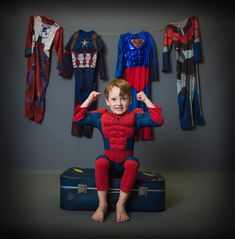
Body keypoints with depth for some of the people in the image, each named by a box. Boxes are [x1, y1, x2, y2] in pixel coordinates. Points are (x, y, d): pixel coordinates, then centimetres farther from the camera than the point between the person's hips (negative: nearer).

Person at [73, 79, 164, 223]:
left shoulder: (135, 117, -1)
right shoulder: (101, 116, 3)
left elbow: (158, 120, -9)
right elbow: (78, 118, 2)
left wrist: (146, 100, -10)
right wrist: (89, 100, -3)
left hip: (126, 164, -1)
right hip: (108, 164, 1)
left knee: (132, 163, -33)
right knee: (100, 161, -32)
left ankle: (121, 204, -20)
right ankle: (102, 204, -18)